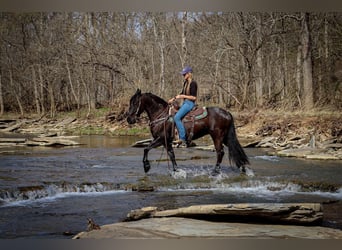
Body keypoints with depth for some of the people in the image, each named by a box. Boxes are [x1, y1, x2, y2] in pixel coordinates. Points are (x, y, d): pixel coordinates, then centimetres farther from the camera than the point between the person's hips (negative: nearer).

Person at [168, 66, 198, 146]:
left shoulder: (193, 83, -14)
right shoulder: (185, 83, 14)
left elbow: (194, 97, -17)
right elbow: (182, 94, 24)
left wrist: (183, 96, -18)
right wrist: (174, 99, 13)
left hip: (190, 103, -10)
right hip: (185, 103, 10)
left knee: (177, 117, -23)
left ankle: (182, 138, -23)